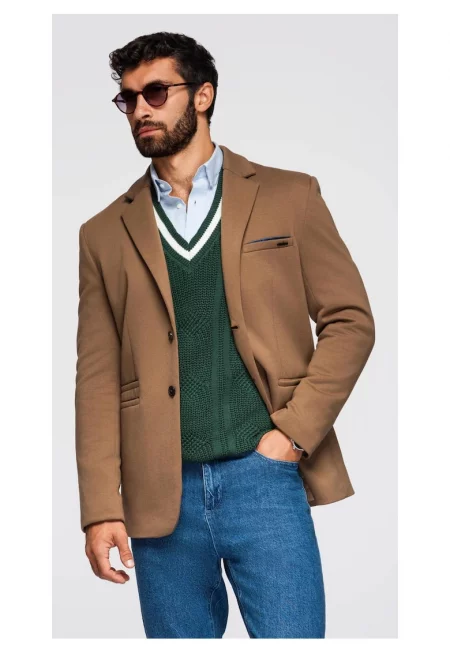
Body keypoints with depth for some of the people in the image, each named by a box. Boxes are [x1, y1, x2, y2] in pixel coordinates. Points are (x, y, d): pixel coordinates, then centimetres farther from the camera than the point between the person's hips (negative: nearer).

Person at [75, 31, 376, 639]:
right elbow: (98, 378, 6)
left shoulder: (288, 197, 7)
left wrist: (294, 431, -7)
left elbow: (350, 321, 4)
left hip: (264, 475, -2)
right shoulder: (106, 234, 11)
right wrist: (101, 509, -2)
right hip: (160, 493, 2)